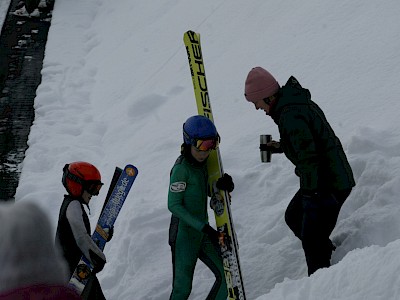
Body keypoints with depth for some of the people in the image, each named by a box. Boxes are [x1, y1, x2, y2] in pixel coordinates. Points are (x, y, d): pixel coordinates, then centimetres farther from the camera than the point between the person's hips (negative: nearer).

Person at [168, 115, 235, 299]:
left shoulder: (203, 164, 6)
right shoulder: (181, 168, -16)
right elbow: (174, 205, -19)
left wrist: (224, 185, -9)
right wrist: (204, 227, -24)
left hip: (202, 234, 8)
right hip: (184, 234, -8)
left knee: (226, 276, 2)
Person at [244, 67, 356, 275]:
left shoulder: (290, 115, -22)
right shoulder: (297, 102, 10)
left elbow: (308, 157, -26)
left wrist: (310, 195, -21)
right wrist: (282, 147, 16)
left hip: (328, 185, -11)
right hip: (335, 178, 11)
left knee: (312, 241, -4)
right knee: (293, 217, 24)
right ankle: (334, 257, 30)